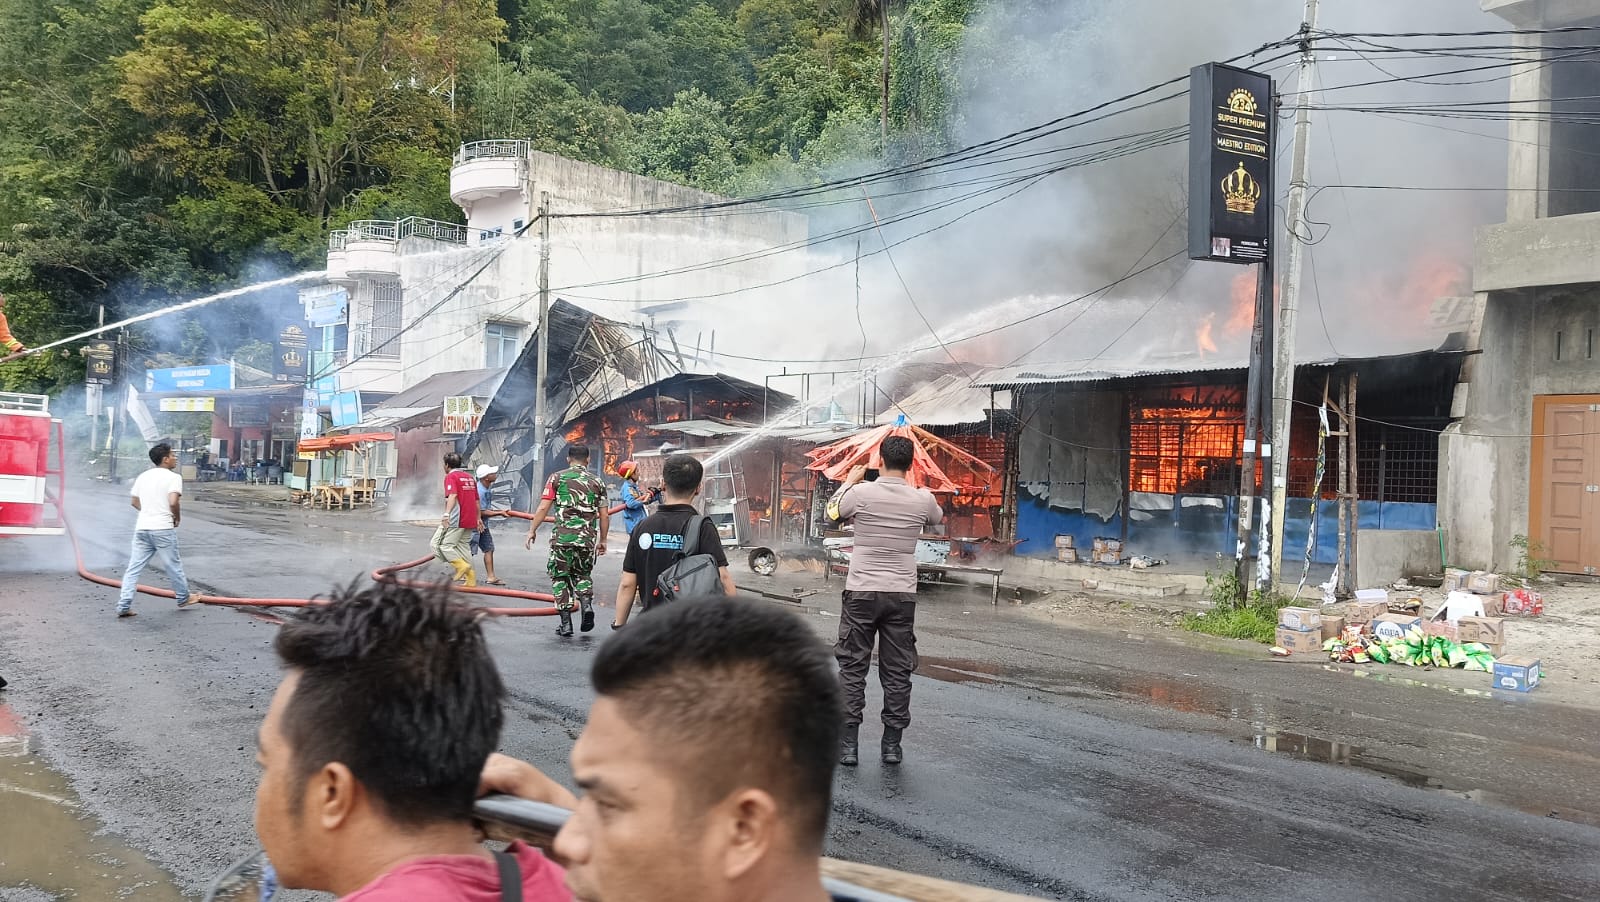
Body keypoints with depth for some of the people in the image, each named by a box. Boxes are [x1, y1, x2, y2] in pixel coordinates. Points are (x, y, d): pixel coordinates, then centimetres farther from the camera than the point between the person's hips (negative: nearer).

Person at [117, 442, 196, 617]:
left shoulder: (143, 476, 12)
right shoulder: (173, 477, -8)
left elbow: (134, 502, 18)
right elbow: (173, 502, -21)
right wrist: (177, 517, -3)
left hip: (142, 528, 6)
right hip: (163, 529, -6)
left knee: (133, 568, 5)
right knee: (173, 565, 10)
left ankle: (123, 606, 0)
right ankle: (183, 598, 25)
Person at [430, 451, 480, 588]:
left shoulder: (451, 476, -5)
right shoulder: (470, 477, 19)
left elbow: (452, 496, -22)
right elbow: (477, 501, 23)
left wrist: (447, 514, -32)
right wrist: (478, 519, 29)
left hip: (456, 520, -8)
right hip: (470, 520, 8)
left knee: (444, 544, -4)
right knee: (463, 546, 12)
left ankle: (461, 565, -18)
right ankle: (470, 579, 9)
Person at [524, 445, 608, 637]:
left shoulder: (557, 478, 5)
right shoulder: (597, 482, 10)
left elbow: (543, 508, -2)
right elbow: (604, 515, 10)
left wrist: (532, 530, 6)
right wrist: (602, 540, 20)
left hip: (562, 537, -2)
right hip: (587, 538, 2)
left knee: (560, 577, 10)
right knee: (583, 575, 21)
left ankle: (565, 622, 6)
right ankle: (587, 603, -5)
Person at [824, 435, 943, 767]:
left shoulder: (861, 493, -9)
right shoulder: (922, 499, -4)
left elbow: (832, 512, 12)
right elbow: (939, 519, 21)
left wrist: (850, 480, 26)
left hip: (861, 593, -1)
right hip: (902, 595, 2)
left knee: (853, 668, 6)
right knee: (897, 671, 9)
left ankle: (848, 744, 4)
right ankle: (892, 743, 12)